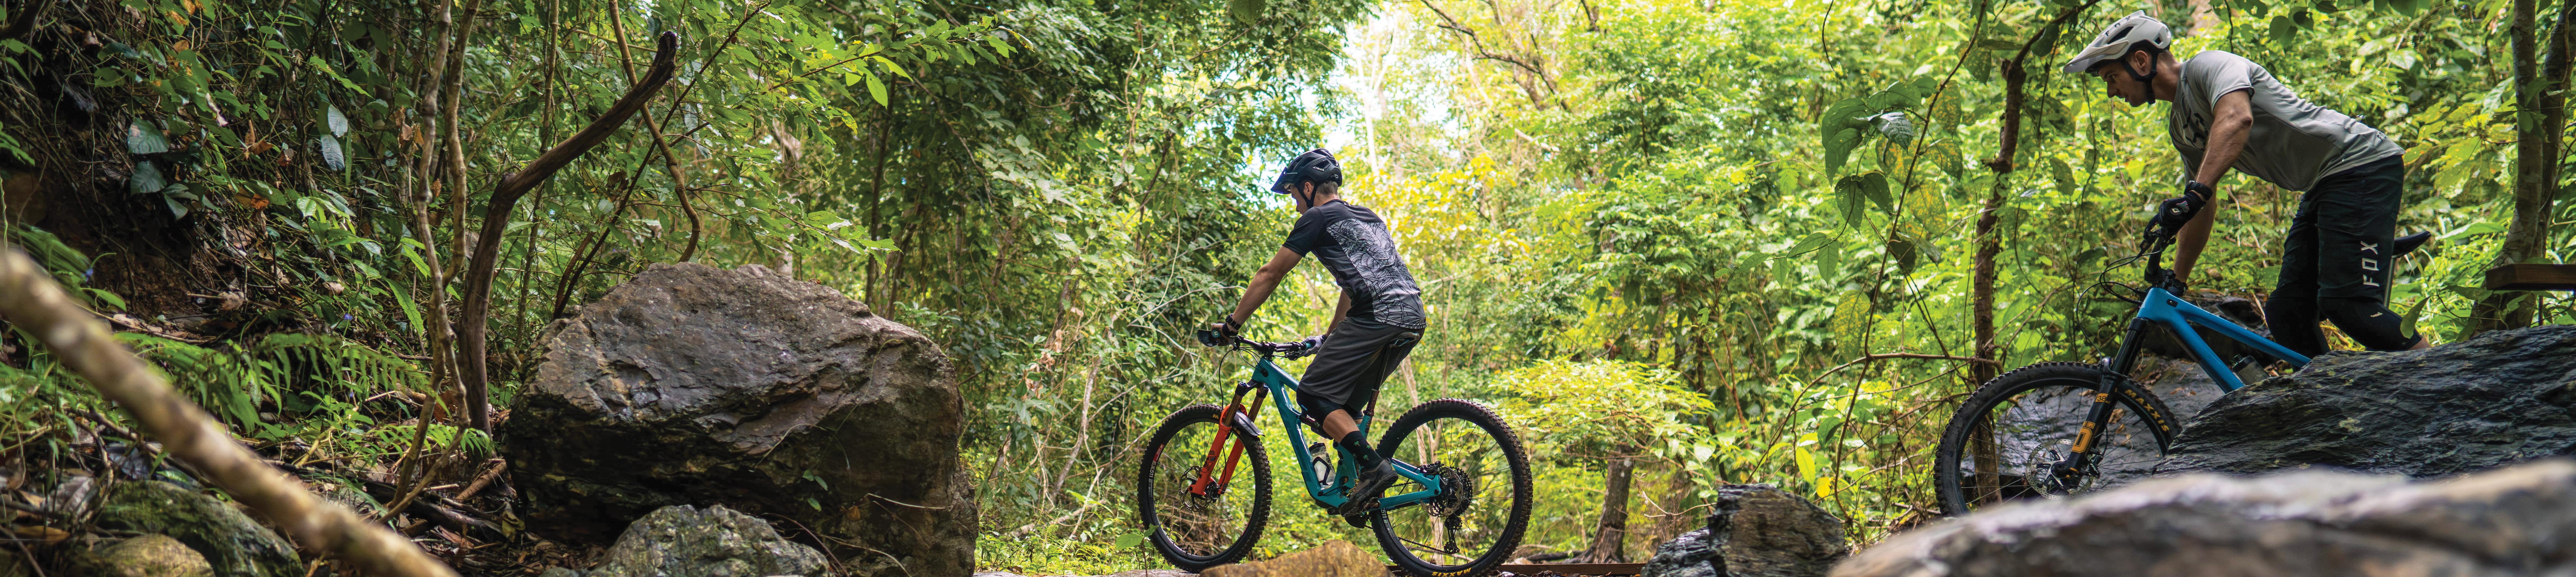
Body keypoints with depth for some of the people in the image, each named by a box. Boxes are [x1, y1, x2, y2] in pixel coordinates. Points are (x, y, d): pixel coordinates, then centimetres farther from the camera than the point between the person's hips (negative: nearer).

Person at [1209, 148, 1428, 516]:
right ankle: (1357, 490, 10)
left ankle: (1374, 468, -16)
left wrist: (1231, 325, 16)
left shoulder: (1319, 217, 6)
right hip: (1413, 319, 9)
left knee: (1314, 394, -4)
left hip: (1377, 316, -9)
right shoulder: (1367, 217, 31)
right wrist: (1329, 339, 46)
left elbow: (1270, 274, 8)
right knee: (1346, 404, 17)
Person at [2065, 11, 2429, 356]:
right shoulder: (2179, 126, 14)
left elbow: (2237, 120, -35)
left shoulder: (2210, 66, -12)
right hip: (2322, 187, 10)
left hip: (2363, 166, -10)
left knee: (2347, 303, -20)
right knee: (2286, 314, 3)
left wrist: (2196, 192, -45)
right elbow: (2205, 211, 21)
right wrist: (2174, 283, 20)